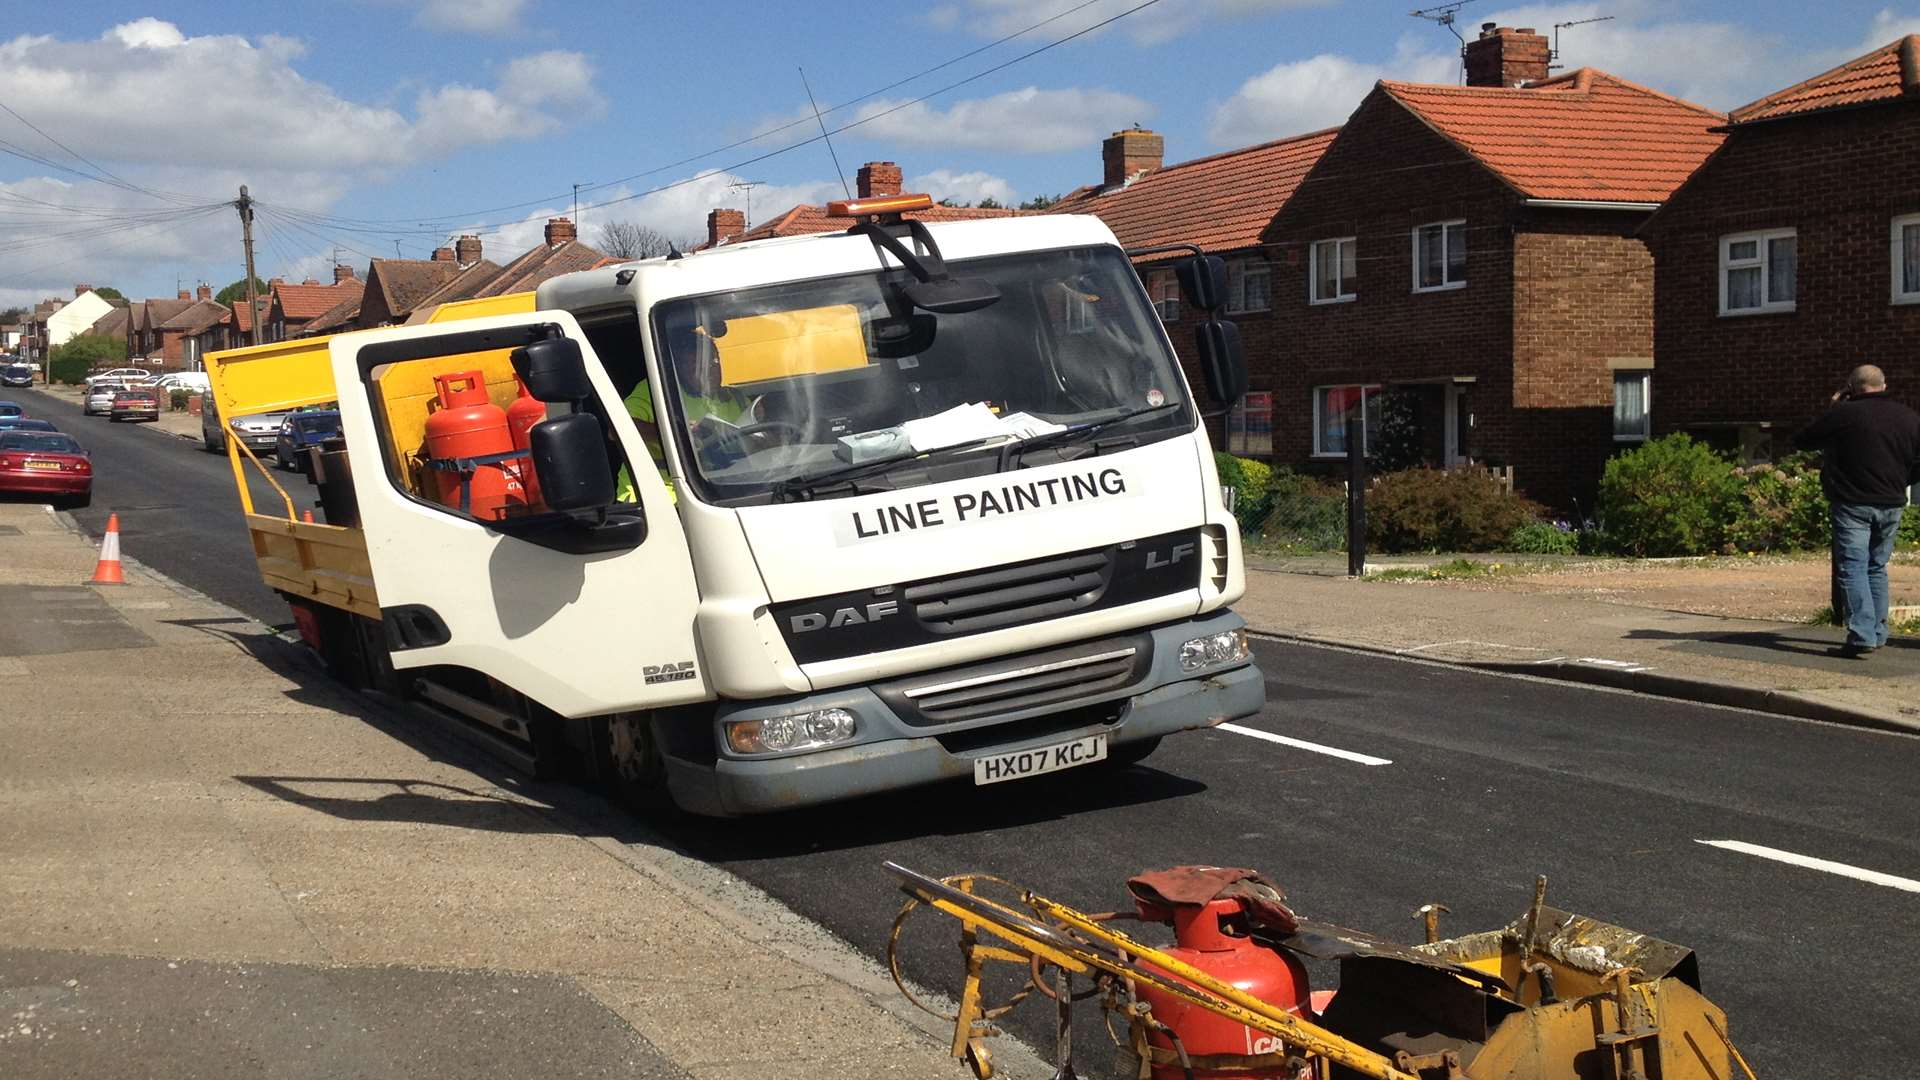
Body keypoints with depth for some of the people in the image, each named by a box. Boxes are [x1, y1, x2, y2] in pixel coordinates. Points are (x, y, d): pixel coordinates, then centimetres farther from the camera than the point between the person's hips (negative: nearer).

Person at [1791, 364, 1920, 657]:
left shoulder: (1844, 414, -9)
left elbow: (1802, 441, 1)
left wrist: (1834, 409, 11)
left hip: (1853, 504, -5)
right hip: (1892, 505, 5)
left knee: (1852, 568, -6)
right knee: (1877, 567, 17)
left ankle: (1863, 635, -17)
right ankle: (1878, 633, 20)